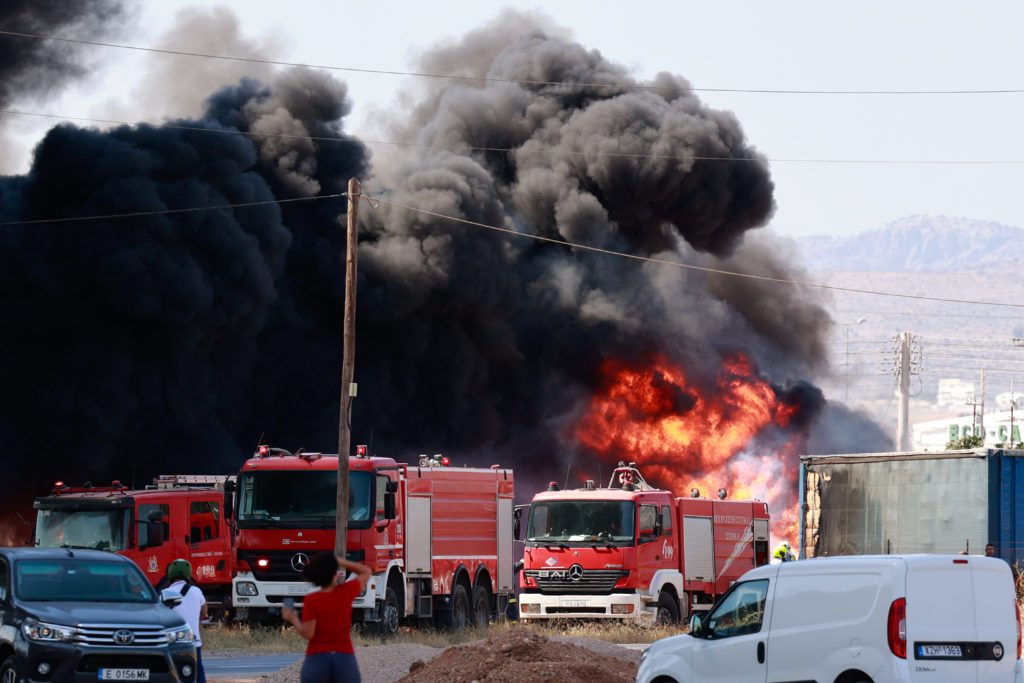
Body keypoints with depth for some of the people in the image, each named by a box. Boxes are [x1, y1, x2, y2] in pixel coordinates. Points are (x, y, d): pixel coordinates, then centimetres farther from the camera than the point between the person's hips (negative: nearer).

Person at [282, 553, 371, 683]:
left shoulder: (311, 600, -10)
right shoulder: (346, 592, -3)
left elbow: (307, 633, -12)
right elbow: (366, 572, 14)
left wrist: (293, 619, 4)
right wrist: (343, 563, 6)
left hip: (317, 659, -1)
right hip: (345, 659, 1)